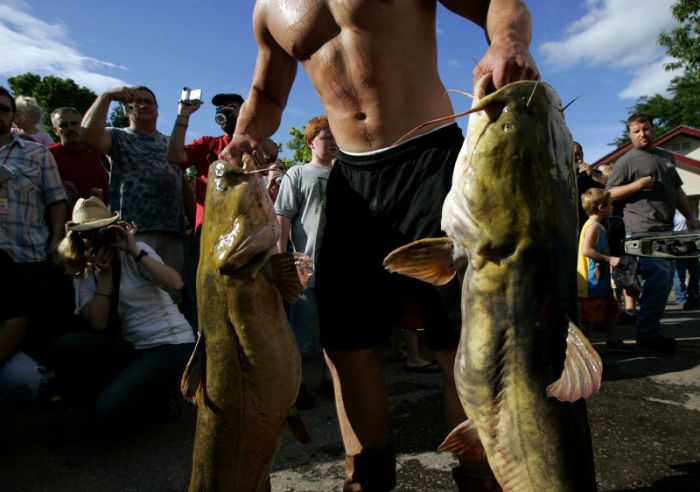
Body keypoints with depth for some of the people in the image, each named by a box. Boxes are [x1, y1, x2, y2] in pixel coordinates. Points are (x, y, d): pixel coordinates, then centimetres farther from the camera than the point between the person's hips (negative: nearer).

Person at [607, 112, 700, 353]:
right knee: (658, 279, -15)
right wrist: (638, 184, -17)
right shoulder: (627, 161, -1)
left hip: (666, 230, 8)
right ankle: (647, 335, -7)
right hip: (644, 231, -8)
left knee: (665, 280, 10)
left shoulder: (666, 157, 21)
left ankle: (650, 328, 20)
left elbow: (677, 191, 26)